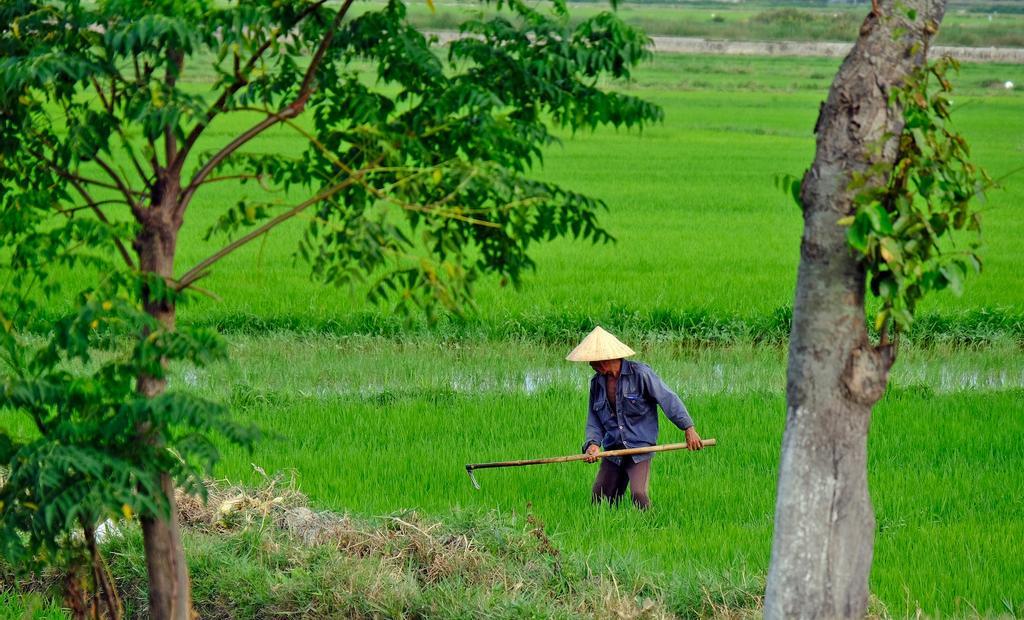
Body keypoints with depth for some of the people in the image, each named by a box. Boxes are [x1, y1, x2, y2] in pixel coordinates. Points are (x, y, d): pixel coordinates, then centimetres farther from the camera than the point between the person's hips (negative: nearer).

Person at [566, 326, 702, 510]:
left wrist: (689, 429, -13)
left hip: (640, 448, -6)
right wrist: (593, 443, -8)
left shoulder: (640, 374, -10)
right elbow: (594, 420, 12)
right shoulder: (597, 383, 9)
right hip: (613, 450, 6)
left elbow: (668, 399, -9)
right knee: (599, 496, 3)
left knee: (638, 493, -21)